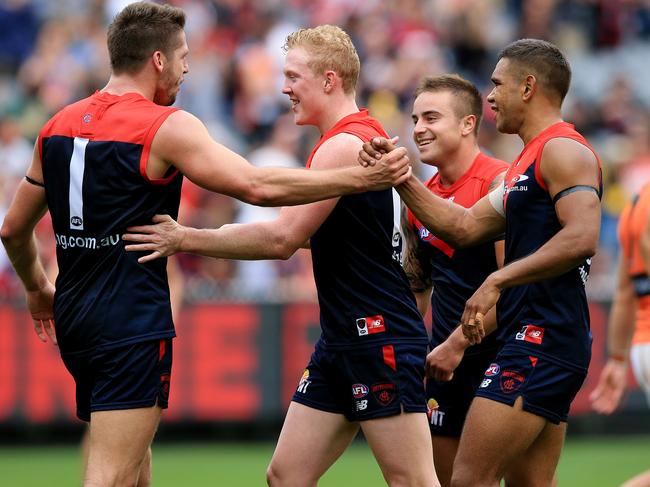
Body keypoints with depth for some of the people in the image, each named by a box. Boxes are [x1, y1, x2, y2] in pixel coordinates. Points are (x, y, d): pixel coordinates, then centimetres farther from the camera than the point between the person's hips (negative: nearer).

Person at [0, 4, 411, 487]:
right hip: (132, 325, -8)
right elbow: (258, 186, -18)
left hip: (73, 318, 8)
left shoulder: (59, 125, 10)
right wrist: (362, 178, -13)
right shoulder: (165, 126, -11)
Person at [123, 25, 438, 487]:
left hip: (380, 340, -10)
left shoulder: (345, 144, -16)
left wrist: (185, 239, -14)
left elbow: (282, 239, -21)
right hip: (341, 343, 10)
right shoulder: (363, 135, 16)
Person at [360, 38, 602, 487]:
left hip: (541, 343, -11)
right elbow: (465, 227, 22)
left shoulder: (563, 150, -10)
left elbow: (581, 238, -23)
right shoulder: (529, 163, 23)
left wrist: (497, 281, -22)